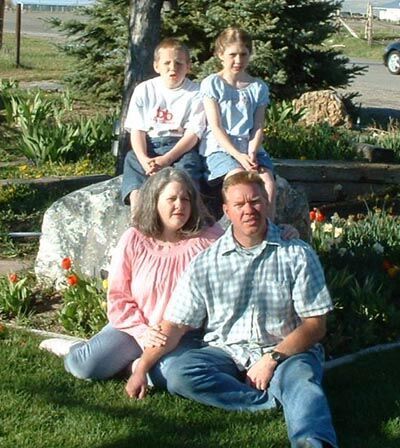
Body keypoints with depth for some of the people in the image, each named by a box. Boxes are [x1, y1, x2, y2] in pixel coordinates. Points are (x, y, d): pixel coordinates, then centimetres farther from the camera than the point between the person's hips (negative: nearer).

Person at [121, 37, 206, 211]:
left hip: (180, 146, -1)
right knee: (132, 159, -29)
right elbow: (137, 130, 2)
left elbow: (193, 133, -7)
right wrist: (144, 160, -19)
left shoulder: (195, 93, 0)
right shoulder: (144, 90, 7)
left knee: (189, 162, -33)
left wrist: (166, 159, -21)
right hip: (148, 145, 1)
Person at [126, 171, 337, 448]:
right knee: (180, 376, -26)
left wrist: (273, 358, -14)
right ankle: (279, 401, -25)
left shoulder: (298, 255, 1)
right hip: (227, 353, 3)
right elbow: (174, 326, 5)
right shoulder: (205, 264, 5)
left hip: (286, 352, -2)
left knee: (301, 377, -36)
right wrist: (141, 369, -8)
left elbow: (315, 325, -1)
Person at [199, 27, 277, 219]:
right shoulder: (212, 84, 2)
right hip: (219, 148, -3)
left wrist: (251, 154, -13)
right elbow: (216, 127, -5)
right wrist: (238, 155, -16)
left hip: (250, 148, 4)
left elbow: (258, 128, 6)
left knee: (268, 182, -24)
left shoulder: (258, 88, 13)